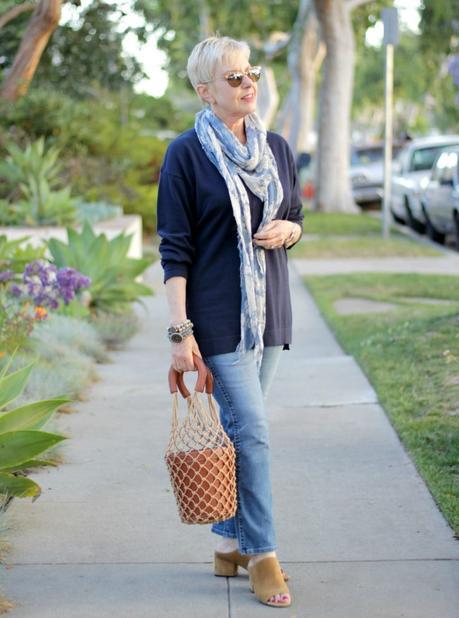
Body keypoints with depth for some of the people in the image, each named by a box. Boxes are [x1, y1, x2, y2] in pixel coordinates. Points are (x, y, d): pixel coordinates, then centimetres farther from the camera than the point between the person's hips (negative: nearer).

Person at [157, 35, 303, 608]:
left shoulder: (276, 148, 8)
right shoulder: (186, 154, -8)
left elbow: (296, 218, 20)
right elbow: (175, 248, -9)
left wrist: (289, 229, -6)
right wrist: (179, 330, -14)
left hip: (268, 309, 6)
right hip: (216, 314, -5)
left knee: (240, 426, 12)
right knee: (250, 430, -9)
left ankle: (229, 543, 23)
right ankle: (261, 556, 1)